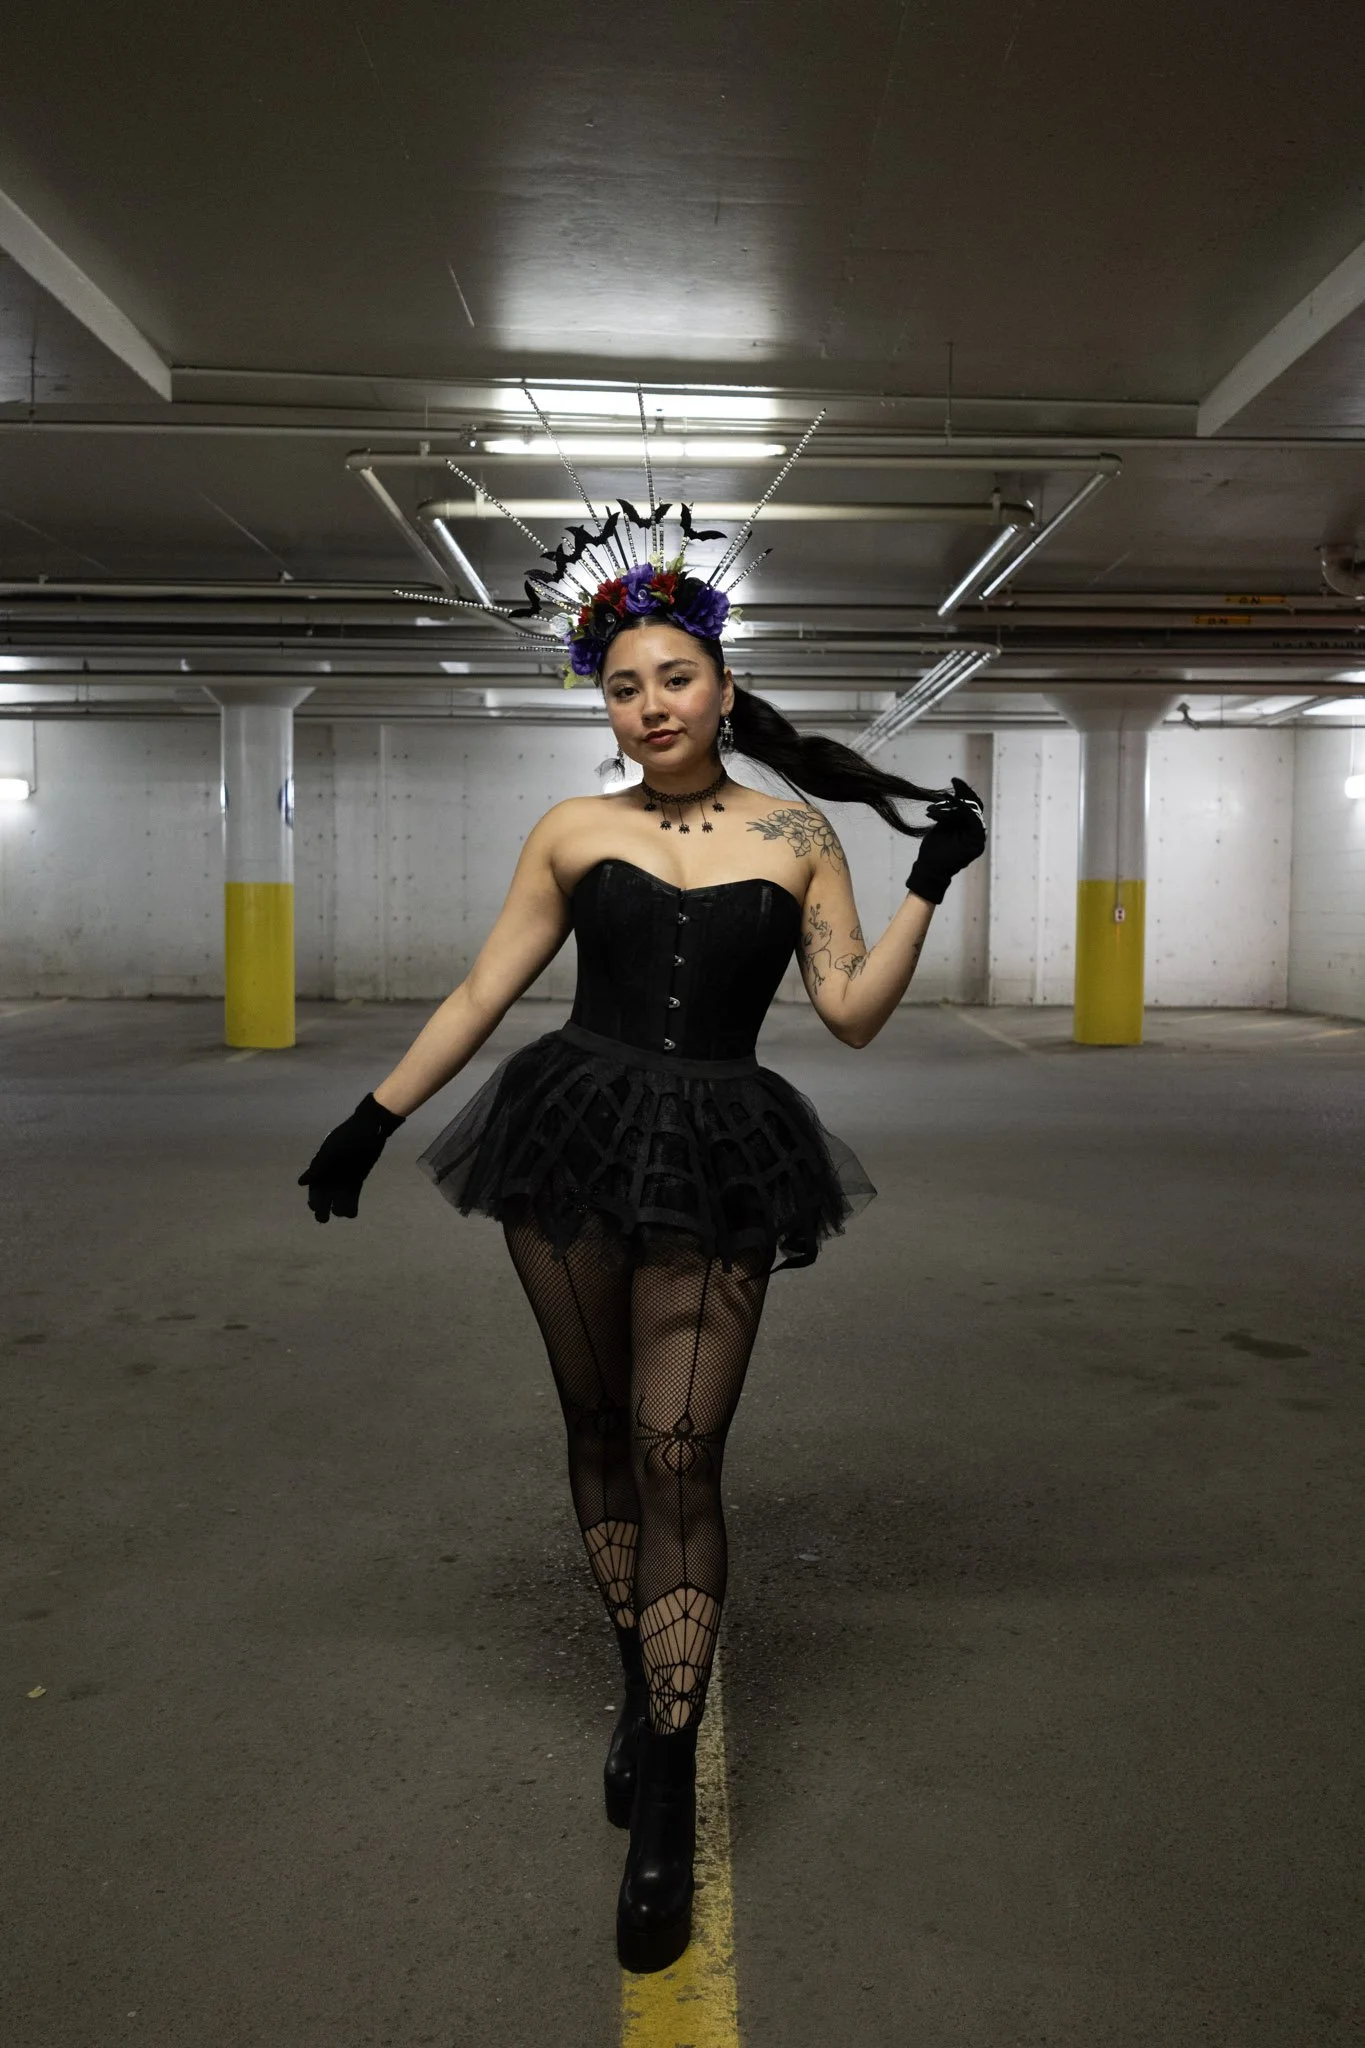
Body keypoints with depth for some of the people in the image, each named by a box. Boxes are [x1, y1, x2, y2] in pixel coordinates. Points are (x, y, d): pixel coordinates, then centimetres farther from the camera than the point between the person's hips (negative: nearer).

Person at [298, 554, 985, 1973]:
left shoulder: (796, 834, 5)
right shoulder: (573, 832, 6)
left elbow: (854, 1013, 3)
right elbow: (483, 992, 10)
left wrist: (929, 885, -5)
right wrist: (371, 1119, 10)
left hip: (716, 1160, -2)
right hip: (573, 1136, 2)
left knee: (679, 1461, -6)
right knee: (597, 1429, 11)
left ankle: (664, 1807, 4)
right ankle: (641, 1686, 34)